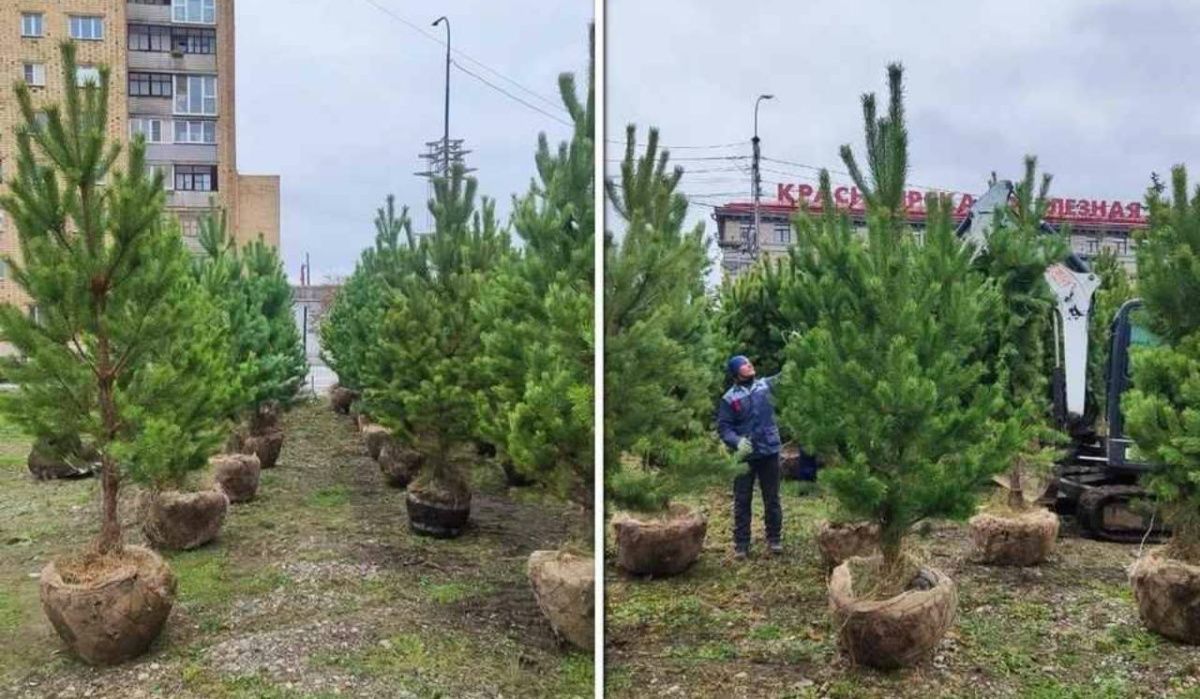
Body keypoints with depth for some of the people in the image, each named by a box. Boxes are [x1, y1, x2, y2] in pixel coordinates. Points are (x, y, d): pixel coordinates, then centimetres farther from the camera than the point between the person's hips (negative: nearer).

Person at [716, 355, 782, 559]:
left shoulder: (766, 385, 2)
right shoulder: (729, 398, -6)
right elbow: (723, 427, -7)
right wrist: (737, 442, -23)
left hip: (769, 452, 2)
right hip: (744, 455, -2)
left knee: (772, 499, 12)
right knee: (742, 501, 6)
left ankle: (774, 539, 24)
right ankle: (741, 544, 13)